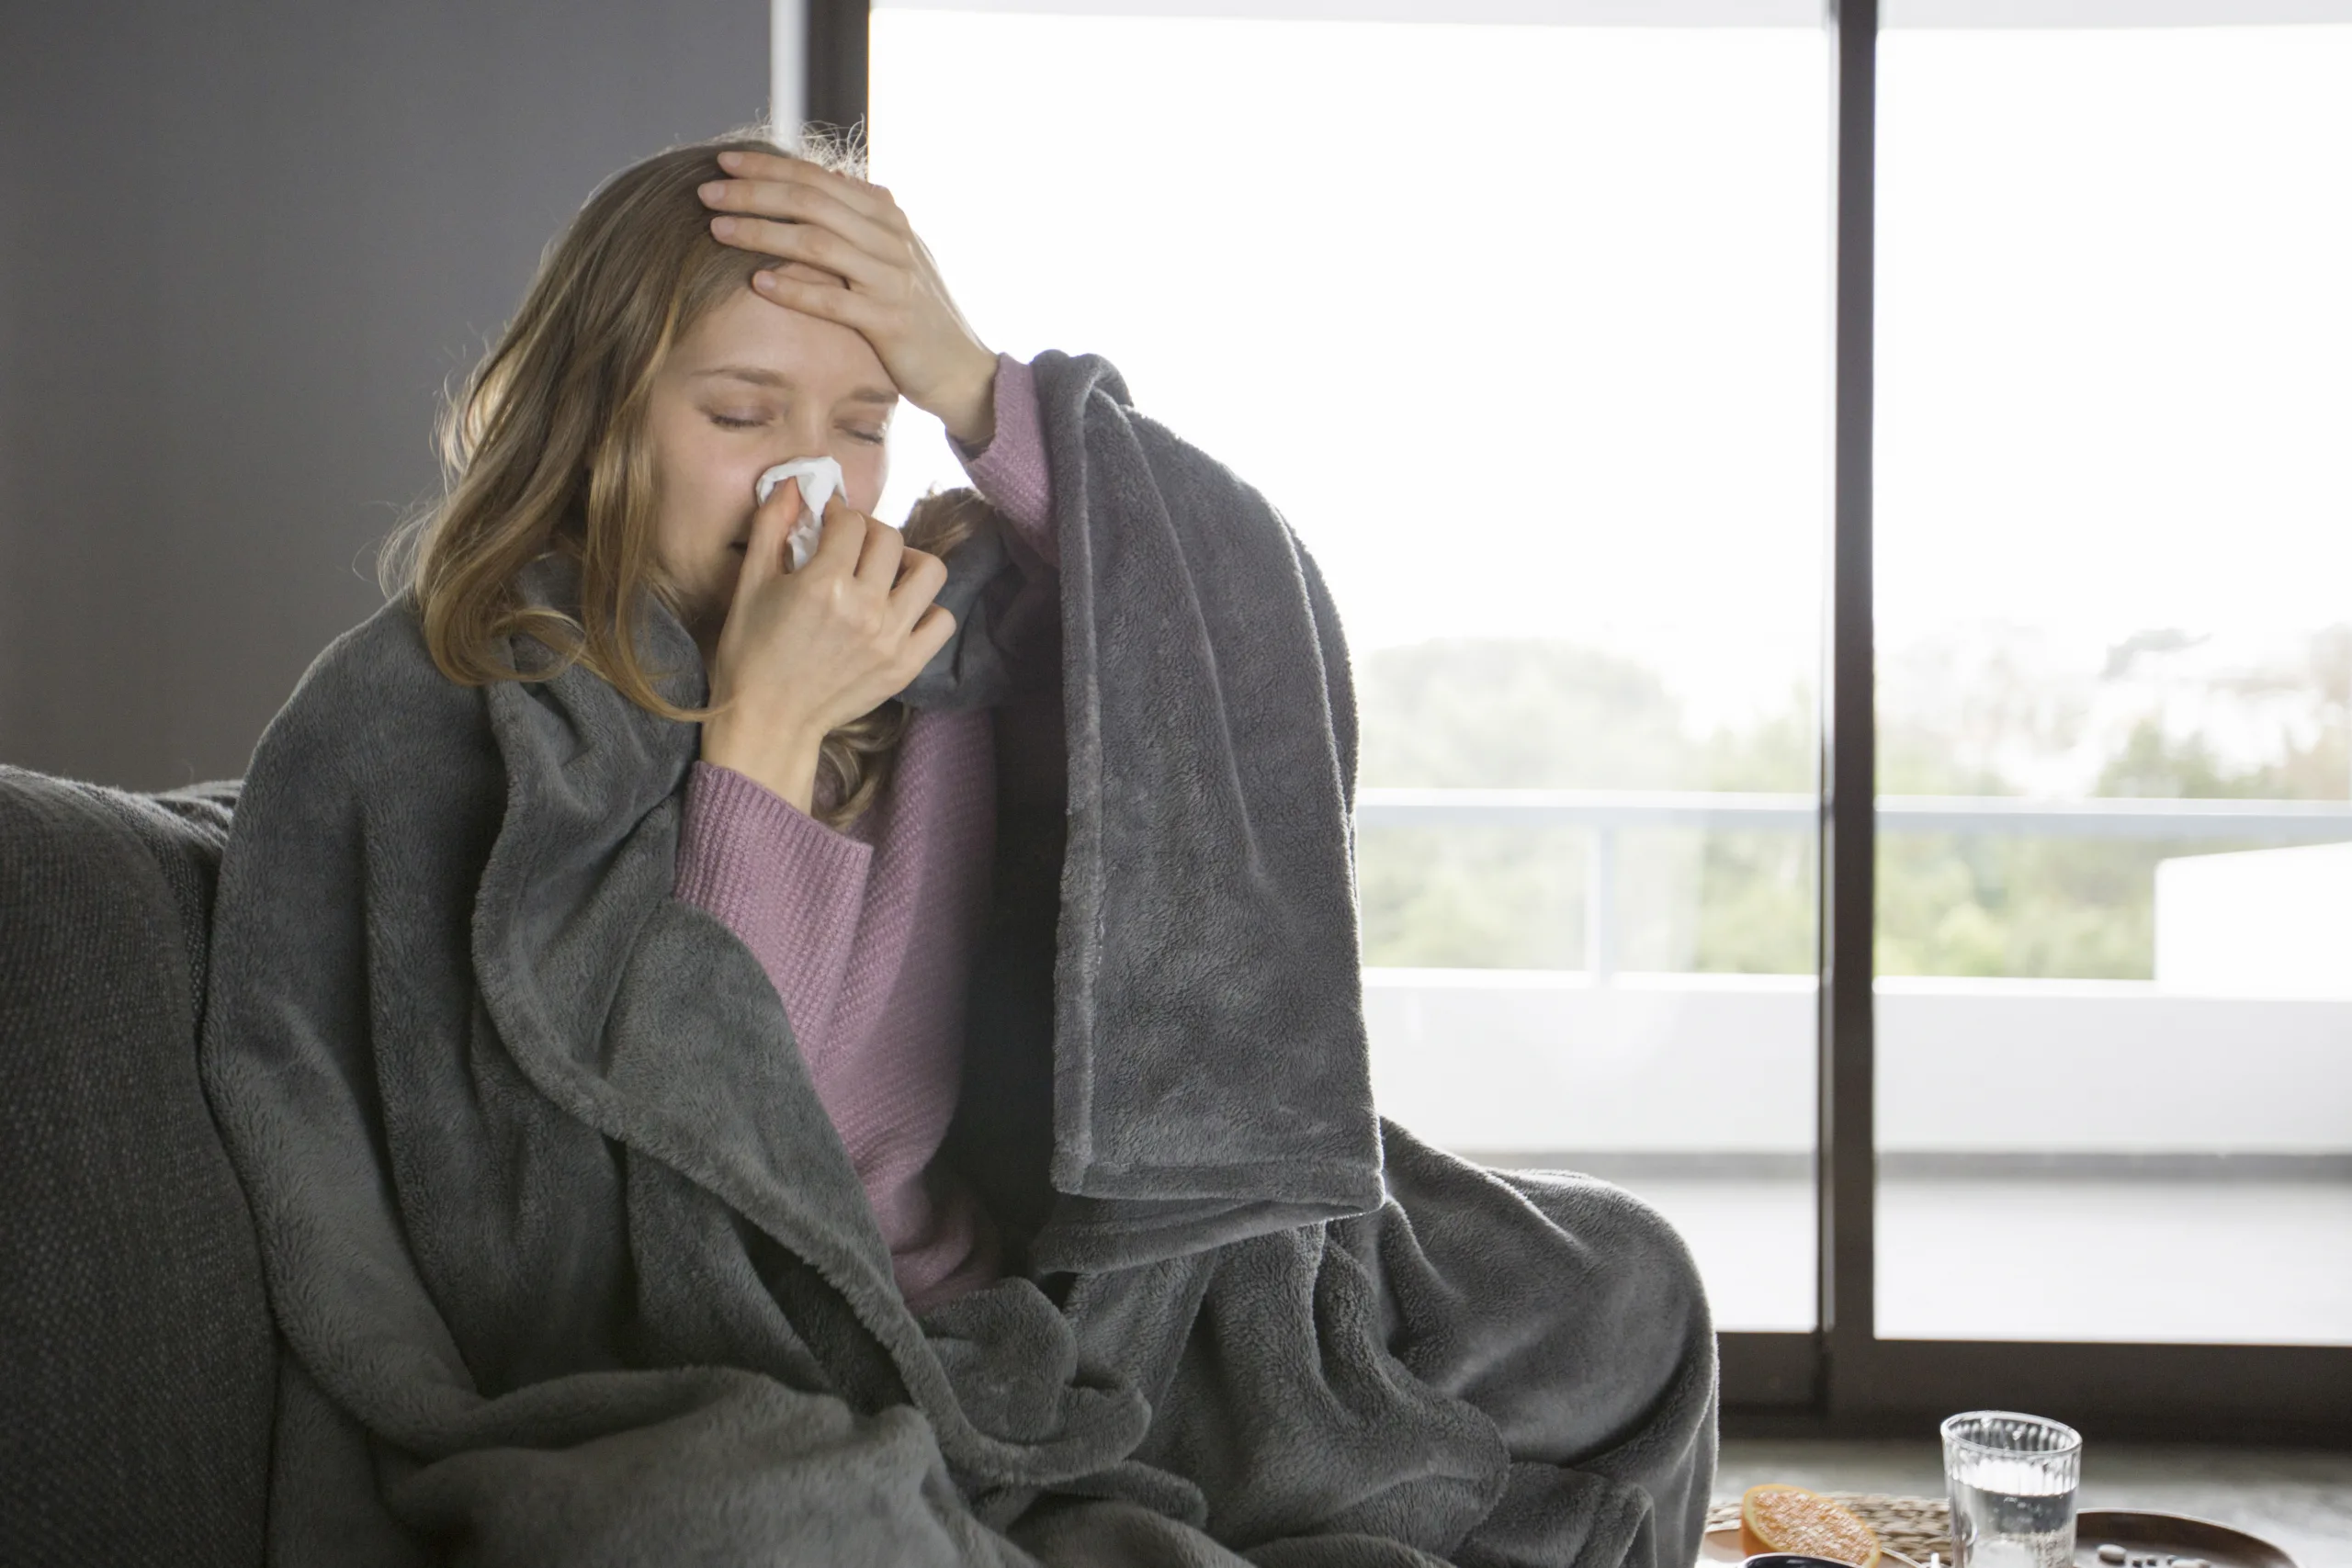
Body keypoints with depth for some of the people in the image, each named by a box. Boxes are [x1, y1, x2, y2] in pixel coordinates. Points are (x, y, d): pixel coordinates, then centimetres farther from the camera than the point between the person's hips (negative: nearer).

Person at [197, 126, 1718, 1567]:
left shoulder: (941, 636, 6)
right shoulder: (418, 719, -8)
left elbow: (1278, 660, -7)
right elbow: (651, 1143, -15)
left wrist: (980, 388, -13)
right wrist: (761, 733, -19)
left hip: (1030, 1327, 5)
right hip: (689, 1406, -4)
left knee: (1601, 1284, 1)